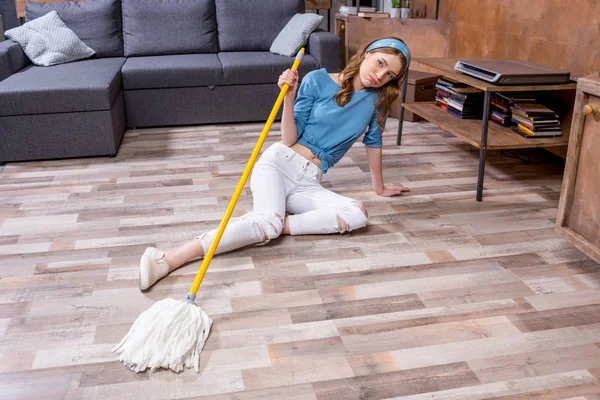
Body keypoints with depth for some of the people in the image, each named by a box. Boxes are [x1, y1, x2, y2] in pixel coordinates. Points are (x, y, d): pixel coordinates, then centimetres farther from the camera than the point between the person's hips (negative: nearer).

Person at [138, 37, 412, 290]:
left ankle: (263, 223, -24)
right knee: (268, 223, -34)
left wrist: (379, 187, 25)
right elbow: (289, 140, -4)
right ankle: (169, 258, -40)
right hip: (278, 162, -4)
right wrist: (289, 97, -17)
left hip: (308, 183, 4)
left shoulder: (377, 99, 5)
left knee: (358, 215, -26)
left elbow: (373, 142, 18)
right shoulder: (317, 80, -3)